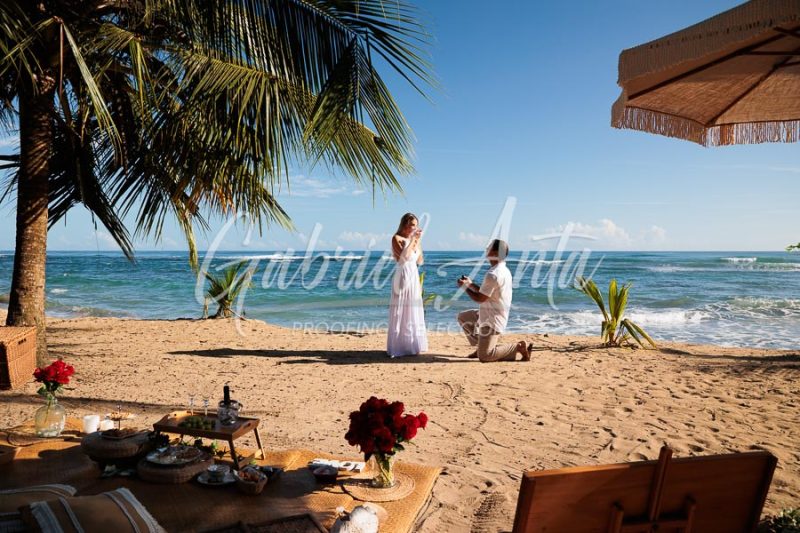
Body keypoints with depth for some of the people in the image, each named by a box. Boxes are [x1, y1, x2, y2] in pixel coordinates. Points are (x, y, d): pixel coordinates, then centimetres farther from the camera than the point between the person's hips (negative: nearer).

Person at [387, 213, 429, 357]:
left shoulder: (415, 239, 12)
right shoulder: (397, 238, -6)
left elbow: (420, 261, 9)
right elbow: (404, 256, -20)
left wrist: (418, 241, 2)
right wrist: (413, 240, -15)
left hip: (414, 277, 7)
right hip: (403, 276, -7)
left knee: (414, 312, 10)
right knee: (400, 312, -4)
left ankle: (412, 345, 18)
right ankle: (398, 346, 1)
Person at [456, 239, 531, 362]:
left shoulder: (493, 274, -25)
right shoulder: (504, 270, 7)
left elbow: (480, 298, -19)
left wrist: (465, 286, -5)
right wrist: (470, 284, 13)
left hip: (491, 321, -10)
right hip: (489, 316, 10)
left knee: (484, 357, -9)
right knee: (463, 317, 23)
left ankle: (518, 347, -5)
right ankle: (481, 347, 21)